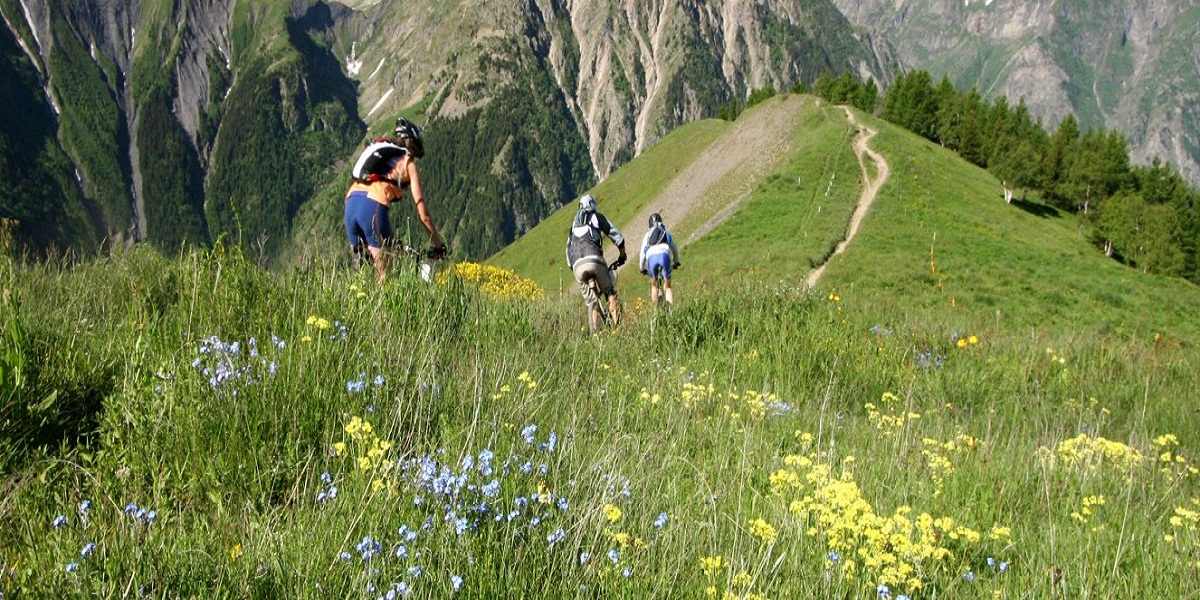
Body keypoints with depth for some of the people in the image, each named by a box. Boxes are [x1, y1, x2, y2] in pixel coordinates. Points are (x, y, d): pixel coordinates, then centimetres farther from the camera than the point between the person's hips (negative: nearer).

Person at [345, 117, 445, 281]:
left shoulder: (378, 149, 32)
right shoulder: (408, 163, 14)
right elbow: (423, 214, 10)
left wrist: (392, 236, 40)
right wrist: (438, 244, 18)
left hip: (351, 202, 6)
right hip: (373, 205, -6)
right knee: (383, 275, 0)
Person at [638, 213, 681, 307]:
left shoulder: (647, 235, 31)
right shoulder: (666, 233, 32)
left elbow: (642, 253, 30)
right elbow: (675, 249, 42)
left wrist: (642, 268, 42)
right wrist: (676, 262, 57)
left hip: (651, 257, 0)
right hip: (664, 255, 0)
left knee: (654, 285, 18)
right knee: (667, 285, 7)